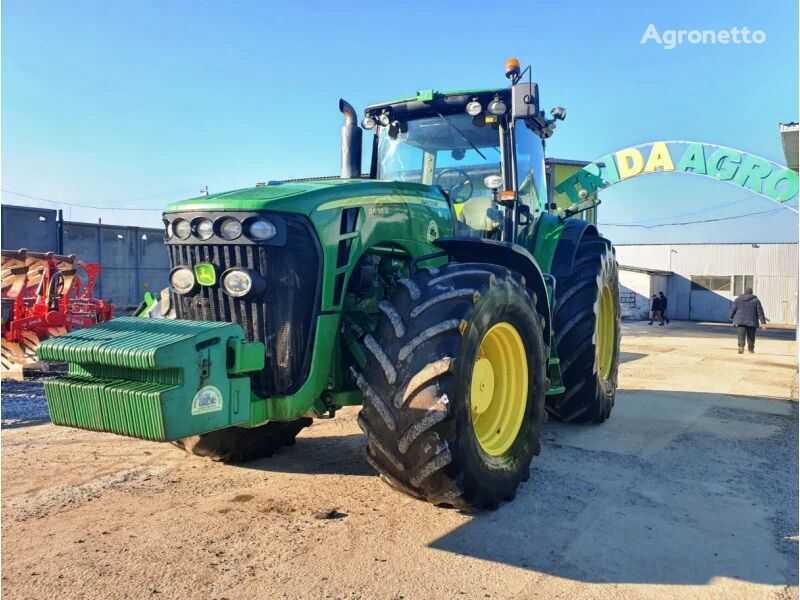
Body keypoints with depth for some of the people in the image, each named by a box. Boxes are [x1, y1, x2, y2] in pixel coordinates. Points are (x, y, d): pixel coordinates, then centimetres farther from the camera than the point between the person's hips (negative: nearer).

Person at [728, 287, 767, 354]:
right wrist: (763, 322, 1)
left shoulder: (738, 300, 6)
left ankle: (741, 346, -30)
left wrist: (730, 317, 24)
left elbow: (733, 310, 8)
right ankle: (751, 349, 25)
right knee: (751, 336, 14)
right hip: (752, 322, 1)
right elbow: (760, 312, 2)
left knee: (741, 336, -8)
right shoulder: (756, 300, 5)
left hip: (740, 321, 0)